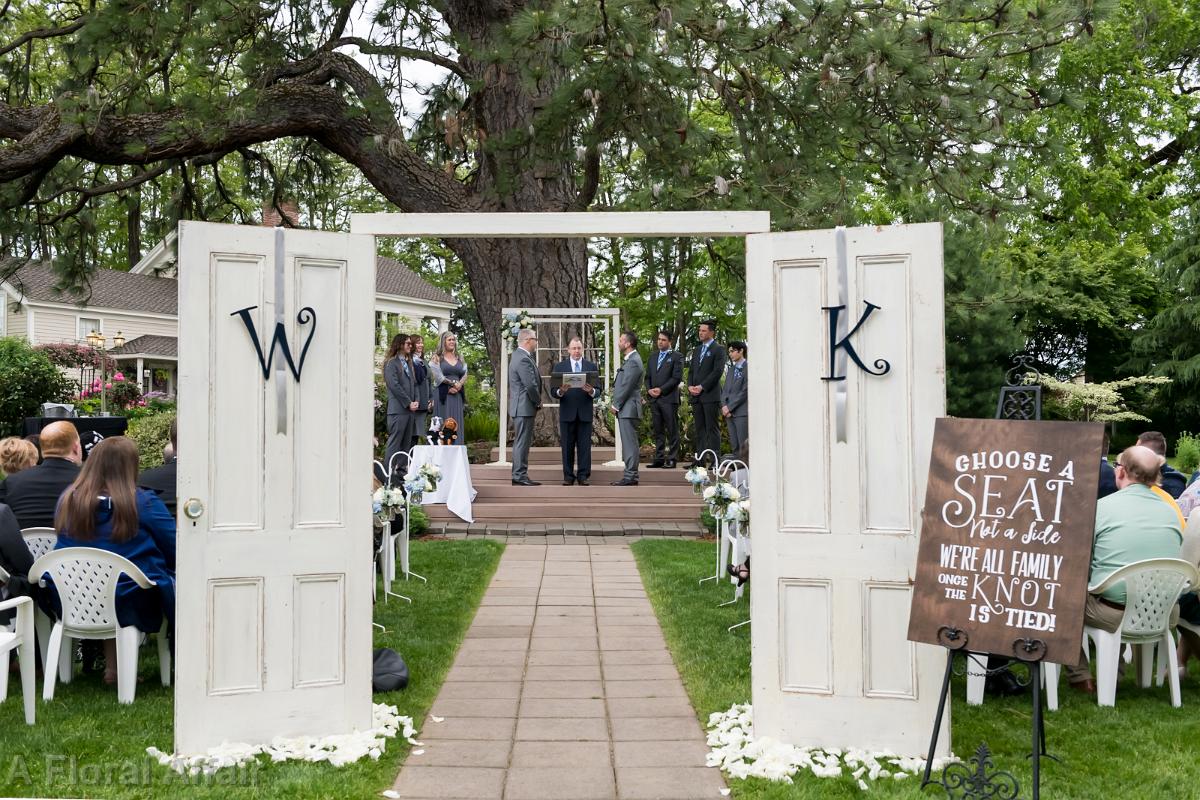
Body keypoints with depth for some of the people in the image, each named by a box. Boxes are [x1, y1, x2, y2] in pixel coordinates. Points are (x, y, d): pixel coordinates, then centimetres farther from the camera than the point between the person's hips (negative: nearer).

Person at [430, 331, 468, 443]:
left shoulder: (460, 358, 16)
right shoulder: (437, 358, 3)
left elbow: (464, 375, 7)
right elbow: (438, 377, -7)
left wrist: (458, 386, -10)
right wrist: (453, 383, -6)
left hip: (457, 396, 4)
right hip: (443, 395, -4)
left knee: (457, 424, 1)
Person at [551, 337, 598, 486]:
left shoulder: (592, 367, 8)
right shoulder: (559, 367, 6)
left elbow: (597, 391, 2)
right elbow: (553, 391, 0)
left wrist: (591, 391, -20)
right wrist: (560, 391, -21)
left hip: (585, 413, 0)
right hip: (567, 412, 0)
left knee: (585, 446, 1)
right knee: (567, 446, 3)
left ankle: (583, 476, 6)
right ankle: (568, 476, 9)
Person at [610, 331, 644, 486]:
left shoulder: (633, 362, -15)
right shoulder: (629, 359, 17)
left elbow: (626, 386, -18)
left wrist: (616, 405, -11)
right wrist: (616, 404, 14)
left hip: (628, 408, -10)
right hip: (625, 409, 10)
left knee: (630, 443, -8)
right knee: (628, 443, 12)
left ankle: (630, 477, -7)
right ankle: (630, 474, 17)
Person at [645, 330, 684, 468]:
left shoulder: (676, 357, 0)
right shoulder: (653, 357, 19)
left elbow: (677, 378, -9)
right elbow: (647, 377, 19)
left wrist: (661, 389, -14)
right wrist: (649, 389, -1)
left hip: (669, 398, -6)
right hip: (654, 399, 6)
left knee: (672, 430, -3)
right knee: (658, 431, 7)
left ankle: (671, 459, -1)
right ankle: (659, 459, 10)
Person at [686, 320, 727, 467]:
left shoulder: (718, 349, -2)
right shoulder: (697, 350, 20)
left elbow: (717, 371, -11)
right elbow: (691, 370, 19)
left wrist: (702, 387, -14)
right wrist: (690, 386, 1)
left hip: (710, 395, -7)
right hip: (696, 396, 7)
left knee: (712, 428, -6)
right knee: (699, 429, 6)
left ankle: (715, 460, -5)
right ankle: (699, 458, 9)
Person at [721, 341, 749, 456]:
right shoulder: (731, 369, 19)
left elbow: (744, 392, -12)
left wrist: (729, 407, -11)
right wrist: (724, 406, 0)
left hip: (742, 412, -7)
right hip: (729, 412, 7)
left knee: (743, 446, -9)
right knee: (734, 446, 6)